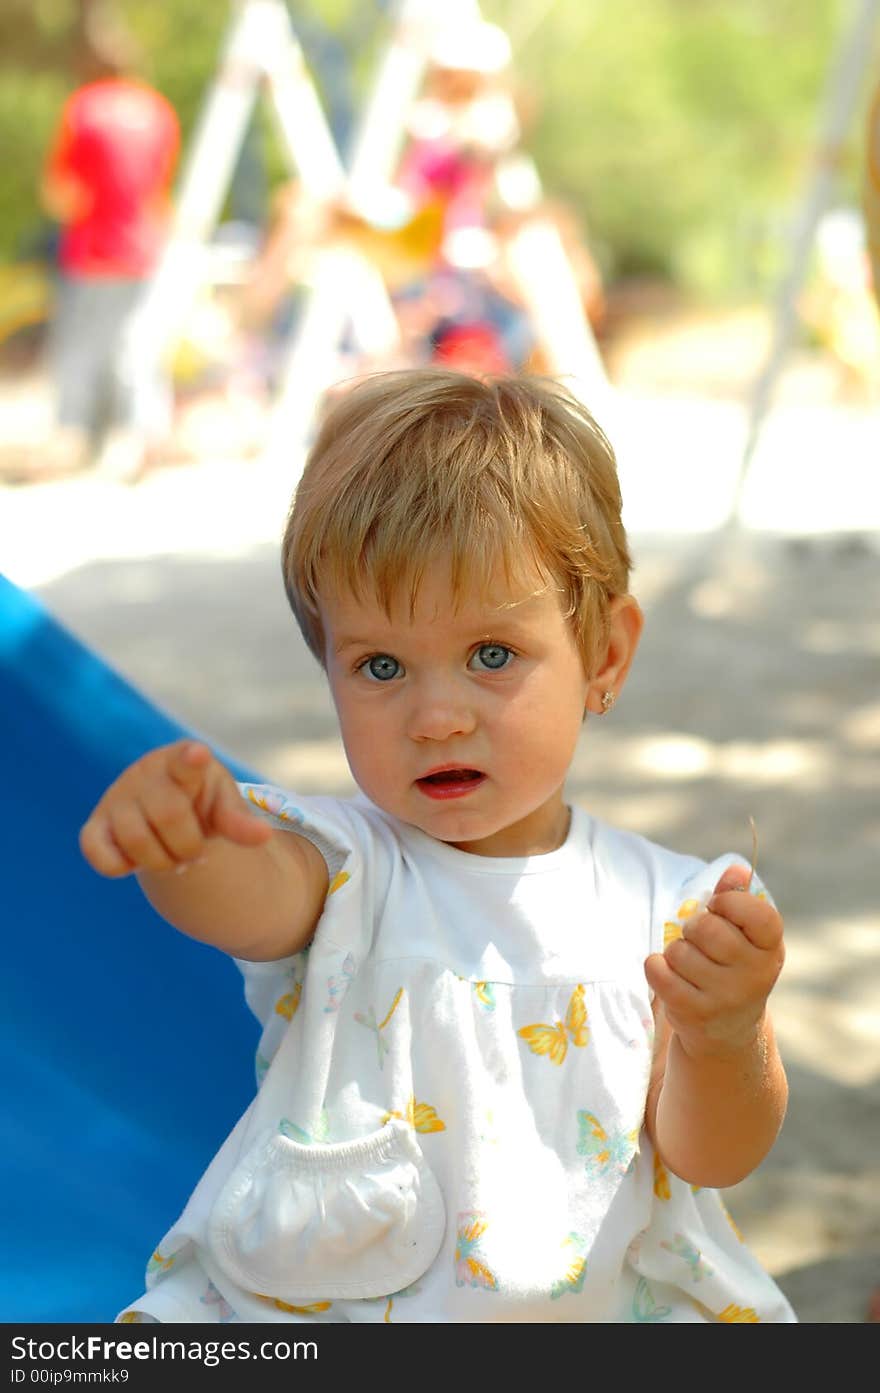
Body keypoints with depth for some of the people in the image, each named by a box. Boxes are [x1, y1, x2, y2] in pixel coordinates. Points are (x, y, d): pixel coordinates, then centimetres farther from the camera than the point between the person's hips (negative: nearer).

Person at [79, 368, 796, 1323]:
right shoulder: (337, 870, -2)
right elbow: (245, 895, -25)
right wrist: (173, 829, -47)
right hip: (311, 1307, -1)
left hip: (606, 1303, 1)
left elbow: (710, 1158, -1)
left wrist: (725, 1040, -22)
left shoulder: (666, 910, 2)